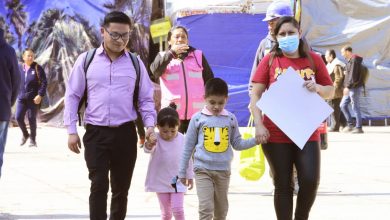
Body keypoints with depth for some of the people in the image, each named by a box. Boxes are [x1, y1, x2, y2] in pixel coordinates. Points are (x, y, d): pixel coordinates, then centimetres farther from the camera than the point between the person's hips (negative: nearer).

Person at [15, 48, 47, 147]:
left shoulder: (37, 68, -4)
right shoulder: (20, 68, 6)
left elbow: (44, 82, -6)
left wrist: (40, 95, -15)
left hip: (33, 99, -3)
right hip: (21, 98, 3)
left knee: (32, 119, 0)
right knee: (18, 117, -4)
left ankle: (33, 139, 13)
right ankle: (25, 134, 21)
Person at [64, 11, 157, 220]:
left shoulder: (135, 63, 6)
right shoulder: (86, 60, 1)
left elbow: (146, 99, 10)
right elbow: (72, 96, 5)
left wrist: (150, 125, -6)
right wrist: (71, 130, -1)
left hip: (125, 133, 2)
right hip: (96, 133, -2)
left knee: (121, 188, 11)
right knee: (99, 186, -11)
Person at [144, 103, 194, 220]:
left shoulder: (183, 140, -8)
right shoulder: (155, 139, -15)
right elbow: (148, 149, -36)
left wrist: (190, 176, 11)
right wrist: (149, 144, -59)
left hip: (177, 181, 0)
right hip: (161, 182, 0)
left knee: (177, 209, -8)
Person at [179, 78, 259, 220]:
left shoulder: (230, 119, 3)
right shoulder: (198, 118, -3)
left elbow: (237, 144, 9)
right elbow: (188, 146, 4)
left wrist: (256, 140, -8)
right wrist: (182, 172, 6)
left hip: (223, 171, 3)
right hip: (203, 170, -3)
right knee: (206, 208, -13)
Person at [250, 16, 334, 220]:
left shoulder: (313, 59, 5)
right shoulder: (270, 60, 1)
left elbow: (330, 91, 12)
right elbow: (255, 95, -2)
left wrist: (318, 88, -11)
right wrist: (258, 125, -13)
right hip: (276, 135, -1)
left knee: (310, 181, -8)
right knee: (282, 185, 5)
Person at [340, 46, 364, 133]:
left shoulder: (354, 60, -13)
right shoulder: (349, 60, 17)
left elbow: (353, 75, -21)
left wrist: (348, 87, -23)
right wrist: (347, 87, 18)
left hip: (355, 87, -10)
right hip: (350, 88, 10)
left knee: (355, 107, -6)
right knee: (343, 105, 10)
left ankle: (359, 127, -1)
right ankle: (350, 124, 14)